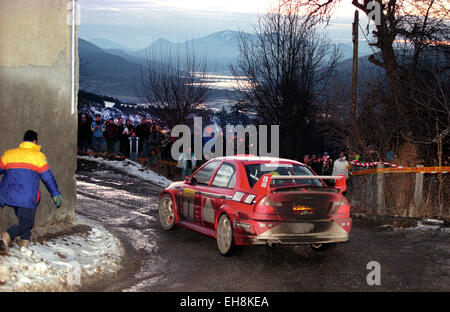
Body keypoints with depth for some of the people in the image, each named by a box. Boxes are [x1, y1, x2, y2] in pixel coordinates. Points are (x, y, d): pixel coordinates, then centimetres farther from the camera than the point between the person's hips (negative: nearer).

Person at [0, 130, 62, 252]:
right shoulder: (38, 156, 2)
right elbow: (48, 177, 2)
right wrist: (56, 194, 9)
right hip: (27, 197, -4)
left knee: (24, 220, 22)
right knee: (26, 223, -1)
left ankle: (25, 242, 10)